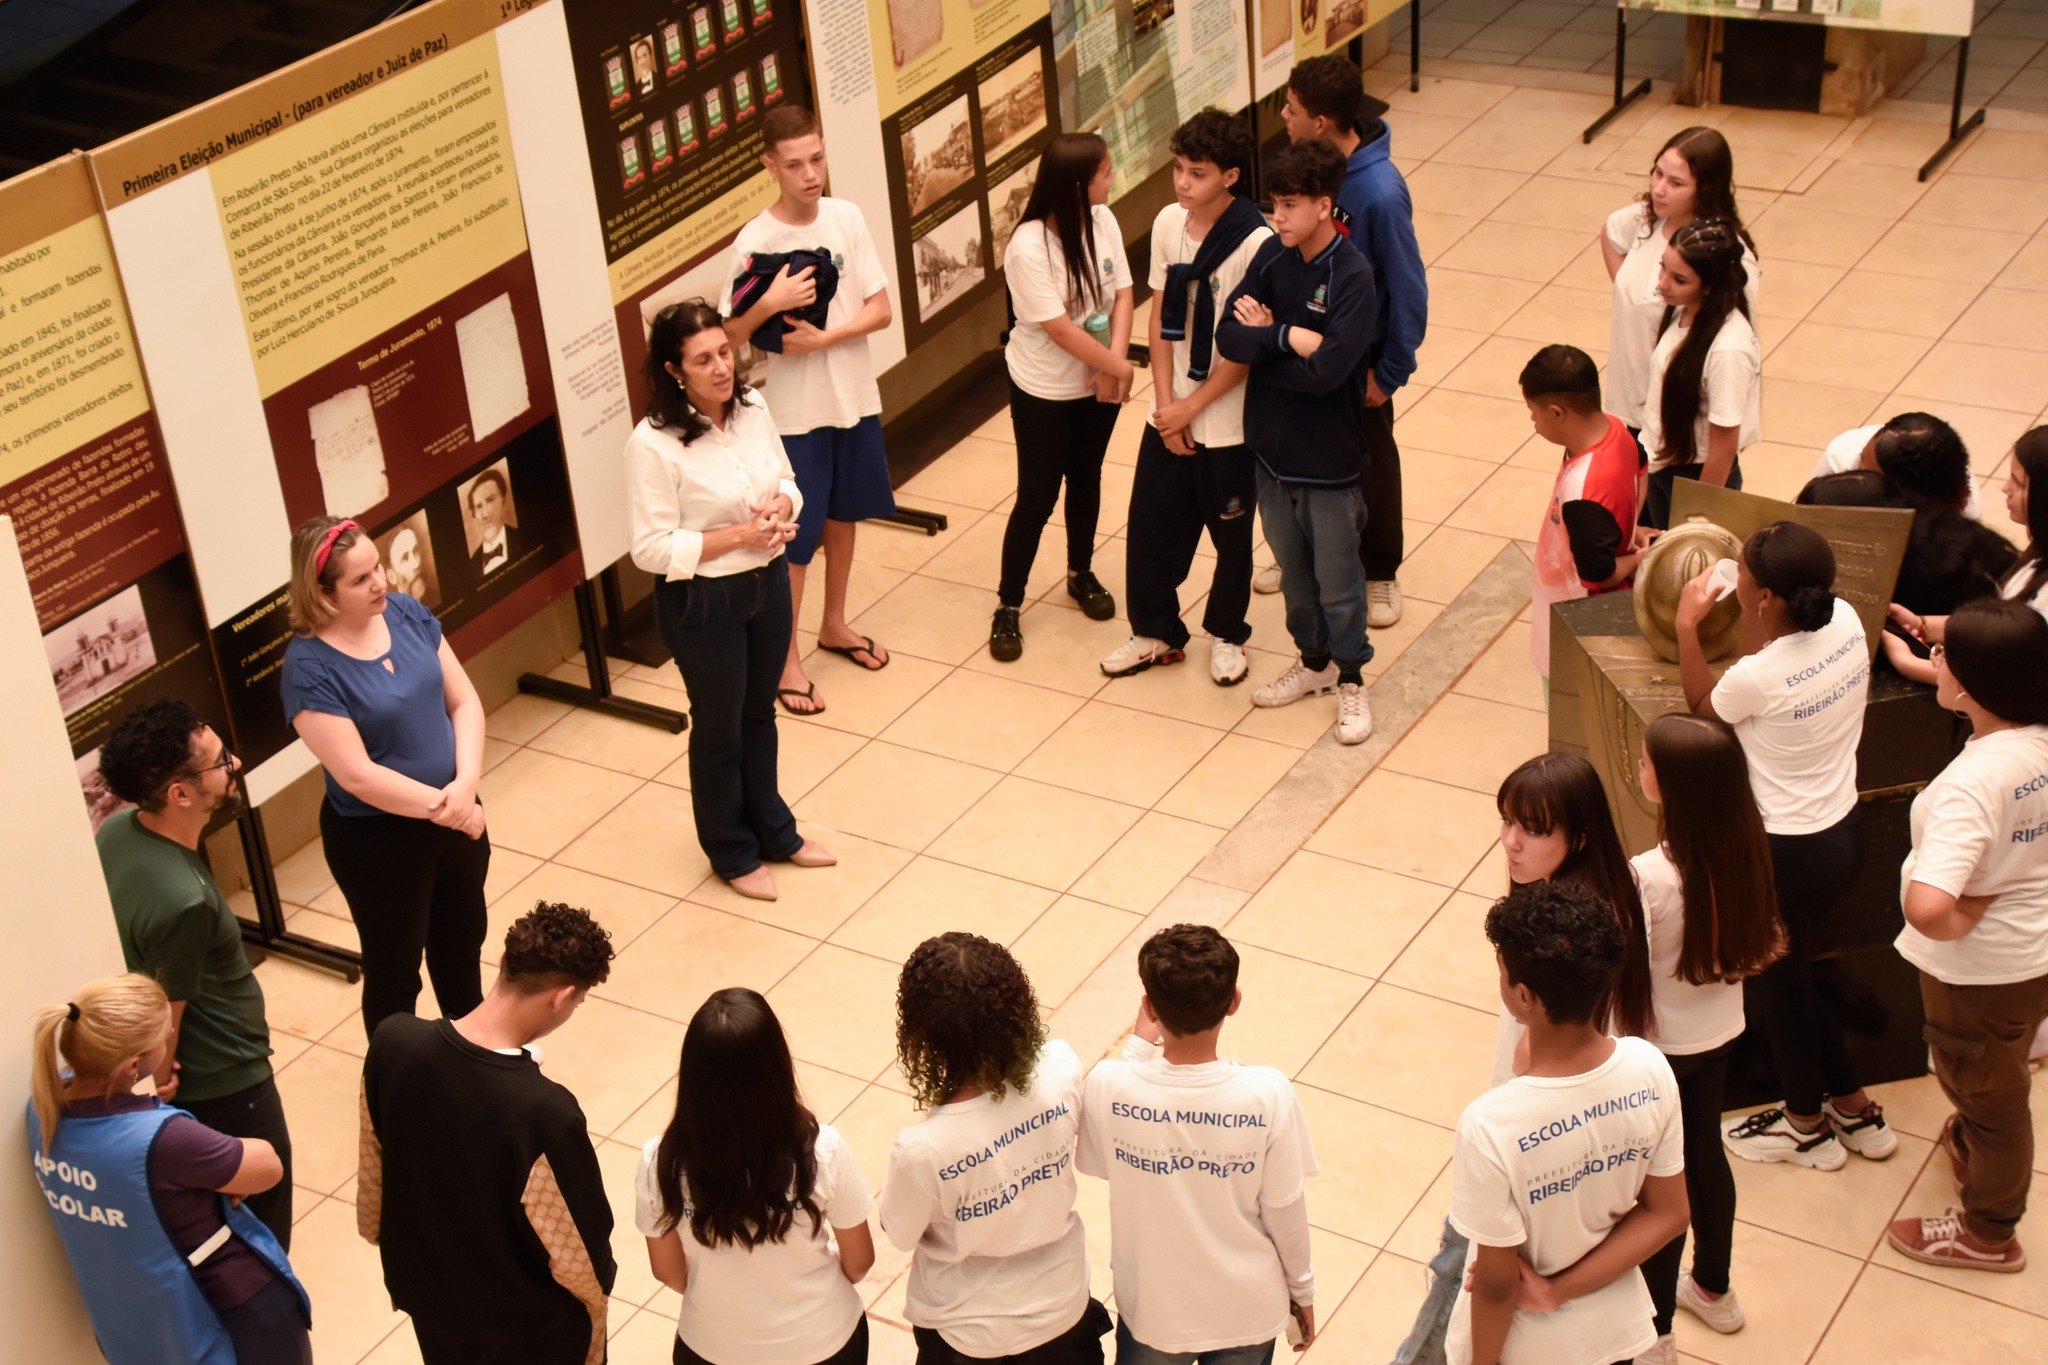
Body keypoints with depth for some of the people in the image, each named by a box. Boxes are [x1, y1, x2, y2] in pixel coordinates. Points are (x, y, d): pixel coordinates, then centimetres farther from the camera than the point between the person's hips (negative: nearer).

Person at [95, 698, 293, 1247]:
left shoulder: (116, 830, -12)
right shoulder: (182, 901, -38)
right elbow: (163, 1017, -25)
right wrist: (160, 1085, -7)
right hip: (223, 1083, -8)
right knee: (263, 1199, 16)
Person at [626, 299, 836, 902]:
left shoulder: (752, 406, -6)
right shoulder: (654, 443, -24)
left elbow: (786, 480, 8)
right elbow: (652, 548, -22)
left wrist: (780, 508, -15)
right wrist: (738, 536, -25)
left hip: (768, 582, 6)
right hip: (702, 602, -6)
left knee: (759, 712, 24)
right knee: (719, 727, 14)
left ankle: (772, 830, 45)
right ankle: (732, 852, 36)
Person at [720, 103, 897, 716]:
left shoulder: (847, 218, -5)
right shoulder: (754, 242, -16)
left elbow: (880, 310, -4)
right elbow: (728, 337, -13)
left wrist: (823, 338, -18)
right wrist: (769, 304, -30)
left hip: (854, 399, 5)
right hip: (794, 411, -5)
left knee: (843, 515, 20)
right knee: (796, 537, 3)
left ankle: (834, 625, 41)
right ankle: (786, 658, 17)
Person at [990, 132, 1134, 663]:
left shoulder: (1102, 221, -9)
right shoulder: (1028, 248, -27)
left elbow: (1121, 293, -6)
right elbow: (1060, 329, -26)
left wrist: (1114, 362, -20)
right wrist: (1120, 368, -19)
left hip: (1099, 380, 6)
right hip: (1044, 390, -5)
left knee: (1086, 479, 21)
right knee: (1037, 497, 2)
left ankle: (1081, 574, 43)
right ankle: (1007, 607, 16)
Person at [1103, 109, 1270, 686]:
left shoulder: (1255, 243, -21)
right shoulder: (1168, 223, -4)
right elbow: (1161, 315, 3)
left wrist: (1191, 406, -13)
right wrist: (1165, 399, -4)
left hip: (1228, 420, -5)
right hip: (1171, 413, 5)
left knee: (1230, 534, 13)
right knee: (1151, 525, 12)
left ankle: (1227, 634, 35)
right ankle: (1156, 632, 32)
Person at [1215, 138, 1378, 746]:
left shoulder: (1352, 276, -20)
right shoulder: (1271, 257, -3)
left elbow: (1326, 370, -29)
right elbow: (1228, 336, -10)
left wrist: (1264, 338, -17)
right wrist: (1289, 338, -23)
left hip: (1327, 458, -5)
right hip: (1271, 446, 5)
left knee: (1337, 581, 9)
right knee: (1293, 569, 21)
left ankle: (1351, 680, 28)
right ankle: (1313, 661, 41)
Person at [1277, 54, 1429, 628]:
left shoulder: (1380, 193, -30)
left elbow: (1408, 288, -21)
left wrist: (1389, 372, -15)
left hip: (1357, 357, -6)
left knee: (1370, 467, 14)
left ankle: (1381, 573, 33)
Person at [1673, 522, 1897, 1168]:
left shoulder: (1759, 677, -31)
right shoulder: (1844, 621, -11)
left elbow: (1702, 704, -5)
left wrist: (1686, 626, 0)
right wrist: (1747, 614, 5)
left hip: (1788, 853, -7)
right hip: (1843, 830, 8)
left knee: (1775, 982, 18)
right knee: (1792, 972, 27)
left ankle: (1808, 1126, 39)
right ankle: (1855, 1112, 40)